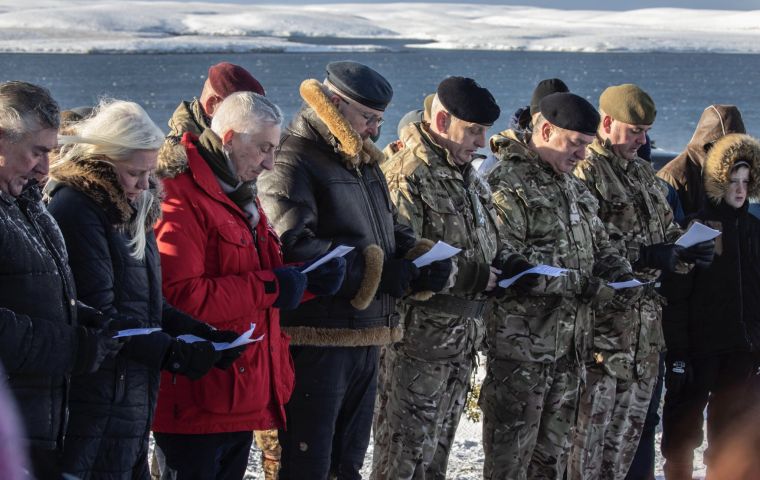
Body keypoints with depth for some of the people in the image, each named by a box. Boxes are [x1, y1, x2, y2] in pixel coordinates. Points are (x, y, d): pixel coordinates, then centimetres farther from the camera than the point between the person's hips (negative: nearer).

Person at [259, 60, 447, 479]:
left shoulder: (363, 162, 19)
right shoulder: (292, 162, -13)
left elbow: (393, 229, 26)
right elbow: (293, 247, -25)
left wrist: (422, 261, 2)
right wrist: (375, 271, -23)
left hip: (366, 341, 10)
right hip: (315, 339, -10)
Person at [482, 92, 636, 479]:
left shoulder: (573, 187, 16)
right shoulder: (507, 184, -13)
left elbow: (598, 243, 23)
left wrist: (624, 276, 0)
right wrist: (581, 285, -21)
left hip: (570, 341, 9)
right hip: (522, 342, -9)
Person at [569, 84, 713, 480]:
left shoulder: (645, 175, 18)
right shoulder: (584, 171, -9)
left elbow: (667, 234, 26)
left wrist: (685, 253, 4)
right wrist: (641, 258, -21)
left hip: (645, 316, 8)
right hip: (601, 317, -8)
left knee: (629, 422, 11)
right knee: (591, 419, -7)